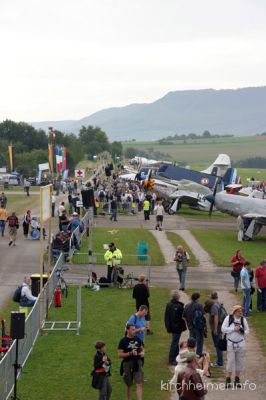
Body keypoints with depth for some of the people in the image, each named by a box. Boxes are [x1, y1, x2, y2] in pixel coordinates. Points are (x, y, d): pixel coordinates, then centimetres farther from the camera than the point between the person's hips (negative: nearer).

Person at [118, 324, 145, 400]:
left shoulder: (137, 339, 3)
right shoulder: (123, 341, -9)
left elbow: (142, 348, 18)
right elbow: (120, 355, -12)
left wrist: (142, 352, -6)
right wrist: (130, 353, -23)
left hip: (137, 364, 2)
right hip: (127, 364, -2)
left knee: (139, 385, -6)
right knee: (129, 385, 13)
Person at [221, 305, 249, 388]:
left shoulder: (243, 319, 3)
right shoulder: (228, 318, -5)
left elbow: (247, 331, 8)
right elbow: (223, 329, -10)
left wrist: (242, 331, -13)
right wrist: (233, 329, -17)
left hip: (241, 343, 3)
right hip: (231, 343, -3)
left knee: (240, 361, 7)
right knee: (230, 361, -5)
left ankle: (237, 380, 18)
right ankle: (228, 380, 2)